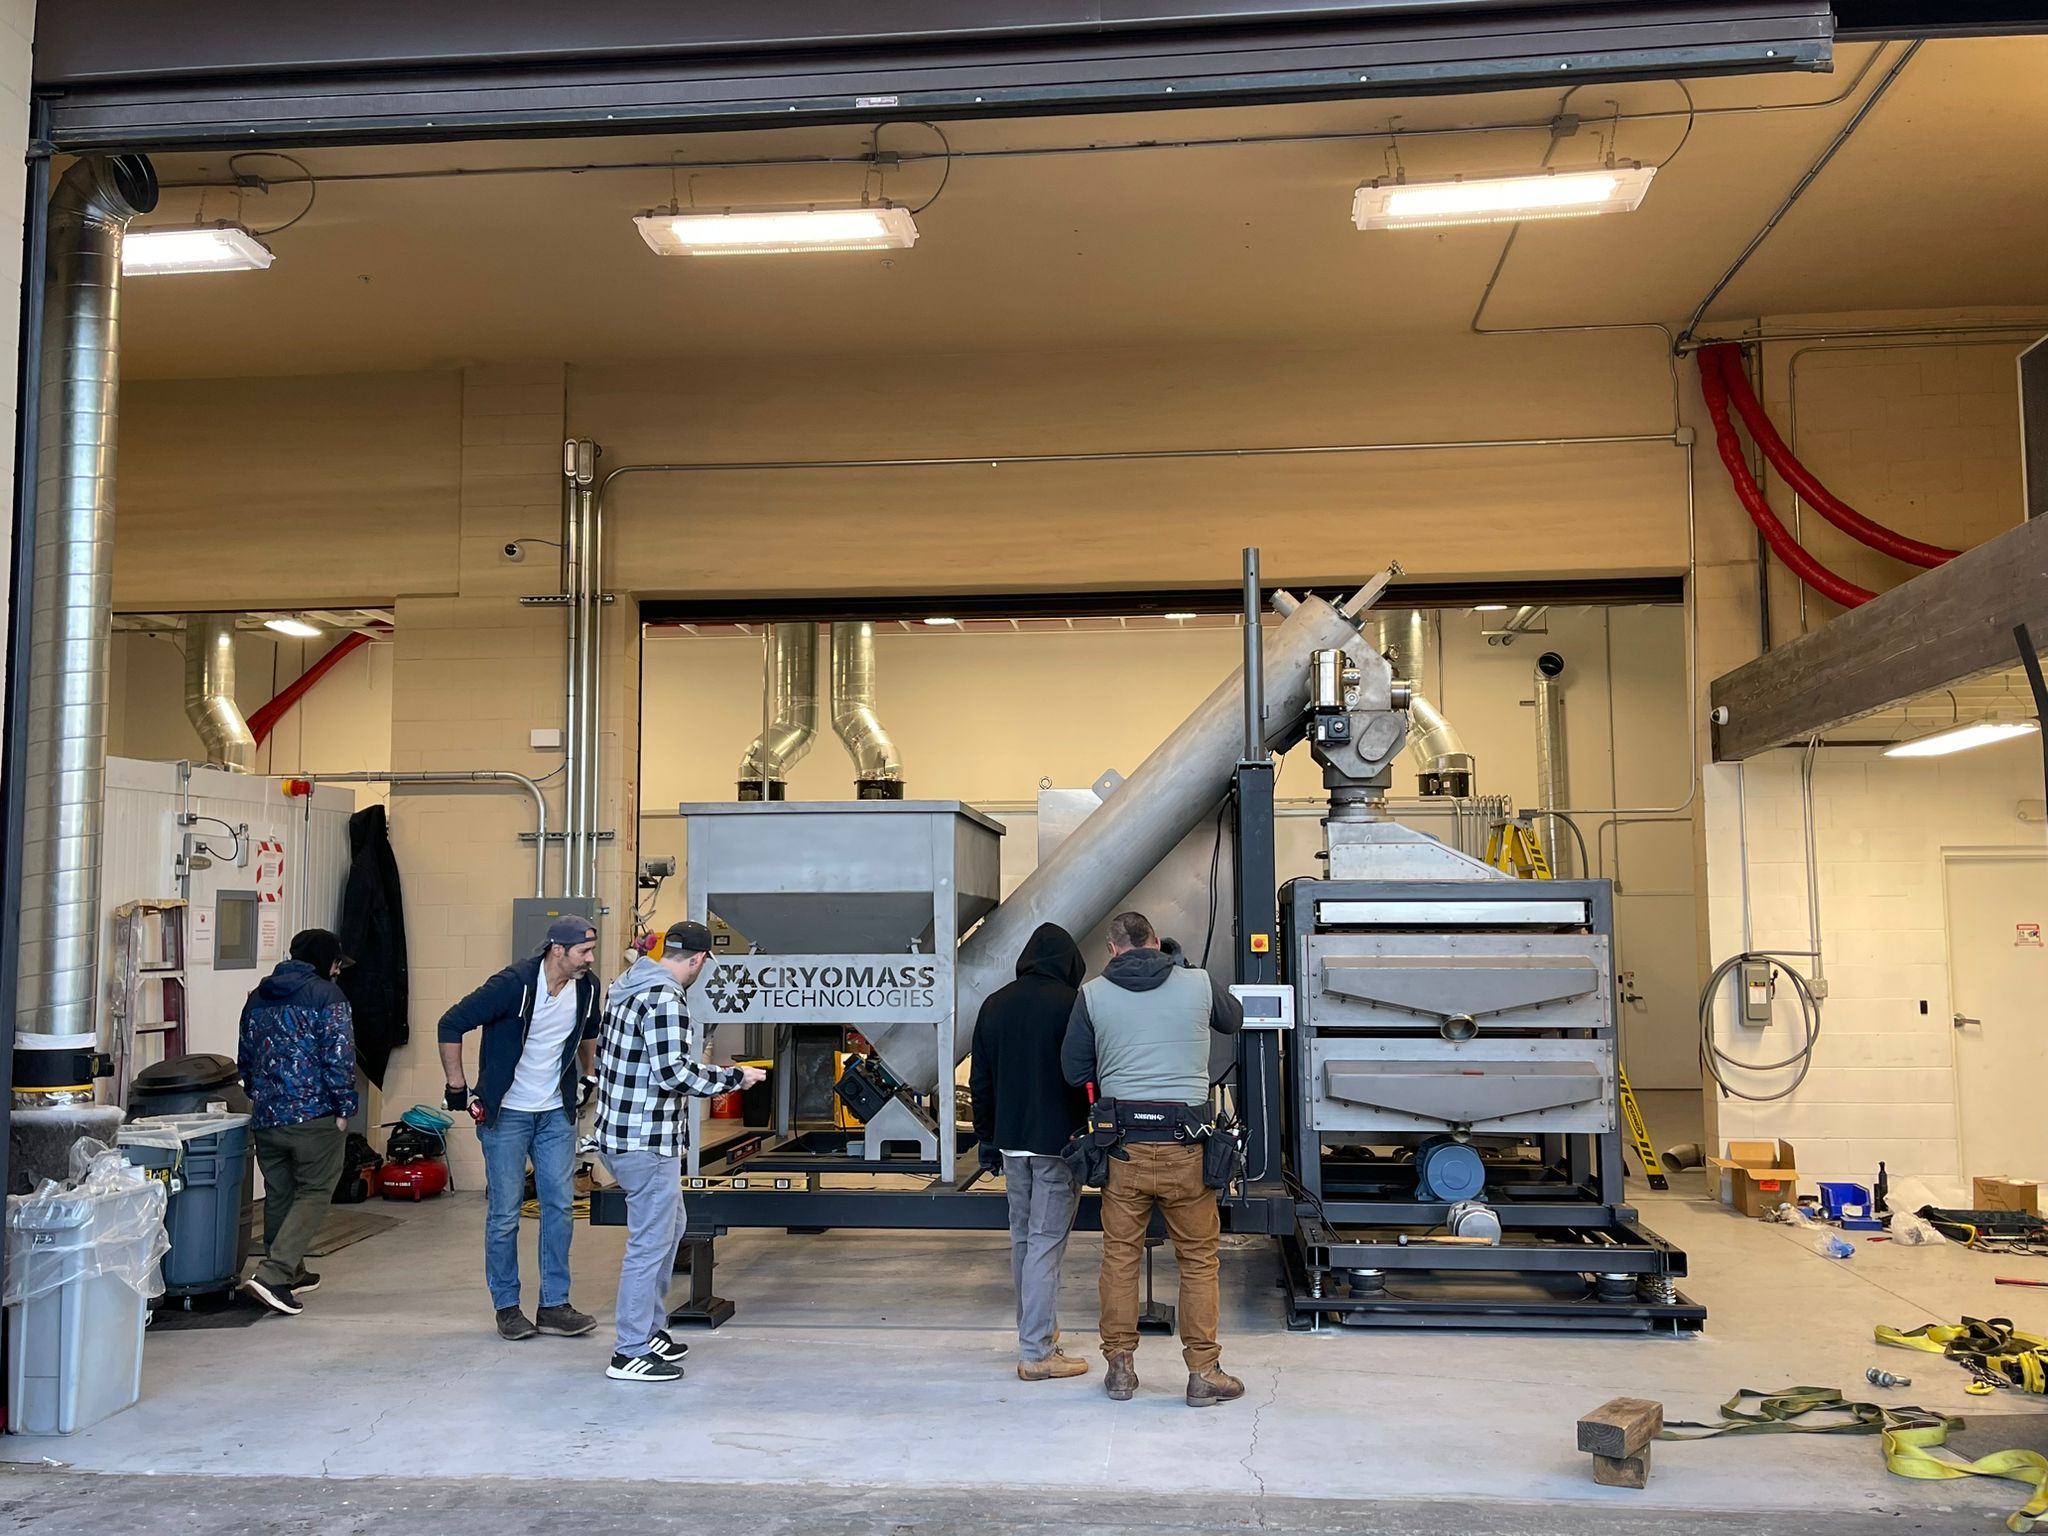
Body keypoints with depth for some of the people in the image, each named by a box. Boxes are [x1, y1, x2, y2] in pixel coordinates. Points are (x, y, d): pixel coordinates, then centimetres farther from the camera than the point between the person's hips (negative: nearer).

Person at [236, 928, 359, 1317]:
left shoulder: (257, 997, 14)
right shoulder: (326, 996, -9)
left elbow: (245, 1058, 21)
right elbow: (338, 1058, -15)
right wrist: (344, 1109, -8)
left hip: (266, 1116, 7)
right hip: (314, 1115, -7)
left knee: (279, 1194, 17)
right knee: (313, 1194, 0)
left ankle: (291, 1273, 29)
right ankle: (272, 1275, -13)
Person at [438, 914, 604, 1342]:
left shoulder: (586, 987, -3)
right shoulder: (514, 984, -20)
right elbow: (451, 1025, -16)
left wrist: (588, 1077, 16)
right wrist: (459, 1089, -14)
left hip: (556, 1113, 5)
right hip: (505, 1113, -5)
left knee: (560, 1206, 2)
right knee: (505, 1214, 1)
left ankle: (554, 1306, 11)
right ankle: (507, 1307, 15)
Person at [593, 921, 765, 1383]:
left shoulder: (627, 987, 11)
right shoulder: (665, 998, -19)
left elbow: (604, 1056, 18)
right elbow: (674, 1073, -23)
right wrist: (734, 1077, -10)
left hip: (618, 1133, 10)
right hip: (647, 1141, -10)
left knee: (669, 1227, 23)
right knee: (650, 1243, 0)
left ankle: (650, 1328, 32)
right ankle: (630, 1353, 8)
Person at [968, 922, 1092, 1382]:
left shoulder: (995, 1005, 7)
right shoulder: (1071, 1004, -12)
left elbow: (980, 1081, 11)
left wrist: (987, 1138, 19)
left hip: (1012, 1141, 6)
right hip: (1058, 1142, -6)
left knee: (1022, 1238, 19)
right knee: (1046, 1243, -4)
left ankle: (1036, 1329, 32)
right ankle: (1036, 1353, -2)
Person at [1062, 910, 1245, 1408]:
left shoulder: (1093, 995, -1)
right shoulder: (1199, 985, -1)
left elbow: (1074, 1069, 5)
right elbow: (1234, 1021, 20)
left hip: (1123, 1143, 1)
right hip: (1186, 1146, -1)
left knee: (1120, 1255, 13)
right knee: (1199, 1259, 10)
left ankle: (1120, 1365, 20)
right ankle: (1203, 1372, 14)